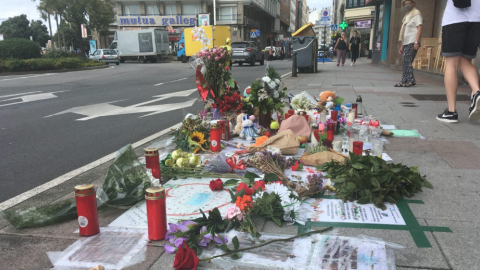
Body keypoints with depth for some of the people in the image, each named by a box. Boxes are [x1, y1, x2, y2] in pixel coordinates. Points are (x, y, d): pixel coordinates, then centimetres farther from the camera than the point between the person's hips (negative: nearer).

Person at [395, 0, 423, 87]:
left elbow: (420, 28, -11)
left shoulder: (416, 14, 0)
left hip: (412, 42, -8)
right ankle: (404, 81, 3)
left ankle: (411, 80, -11)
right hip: (406, 43, 8)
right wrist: (401, 46, 19)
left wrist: (416, 42, -21)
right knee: (405, 62, 3)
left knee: (406, 61, -14)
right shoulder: (407, 16, 24)